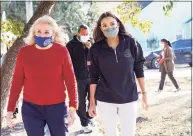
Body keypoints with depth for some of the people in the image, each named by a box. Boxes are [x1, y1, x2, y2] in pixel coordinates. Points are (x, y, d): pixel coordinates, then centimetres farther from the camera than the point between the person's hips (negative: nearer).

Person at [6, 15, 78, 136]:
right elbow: (17, 81, 1)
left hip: (57, 107, 0)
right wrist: (10, 108, 1)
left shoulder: (62, 51, -6)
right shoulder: (24, 52, -3)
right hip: (30, 108, 1)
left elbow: (70, 80, -4)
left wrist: (73, 106, -7)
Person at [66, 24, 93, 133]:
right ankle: (85, 123, 16)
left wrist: (90, 48, -11)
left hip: (91, 76, 4)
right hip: (79, 77, -3)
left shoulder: (91, 43, 8)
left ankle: (89, 117, 33)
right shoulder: (71, 45, -2)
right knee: (81, 101, 4)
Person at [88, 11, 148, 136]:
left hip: (129, 98, 0)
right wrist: (92, 101, -2)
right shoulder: (96, 49, -5)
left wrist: (144, 93, 3)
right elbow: (94, 76, -2)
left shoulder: (131, 43, -5)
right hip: (105, 100, 0)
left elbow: (139, 69, 2)